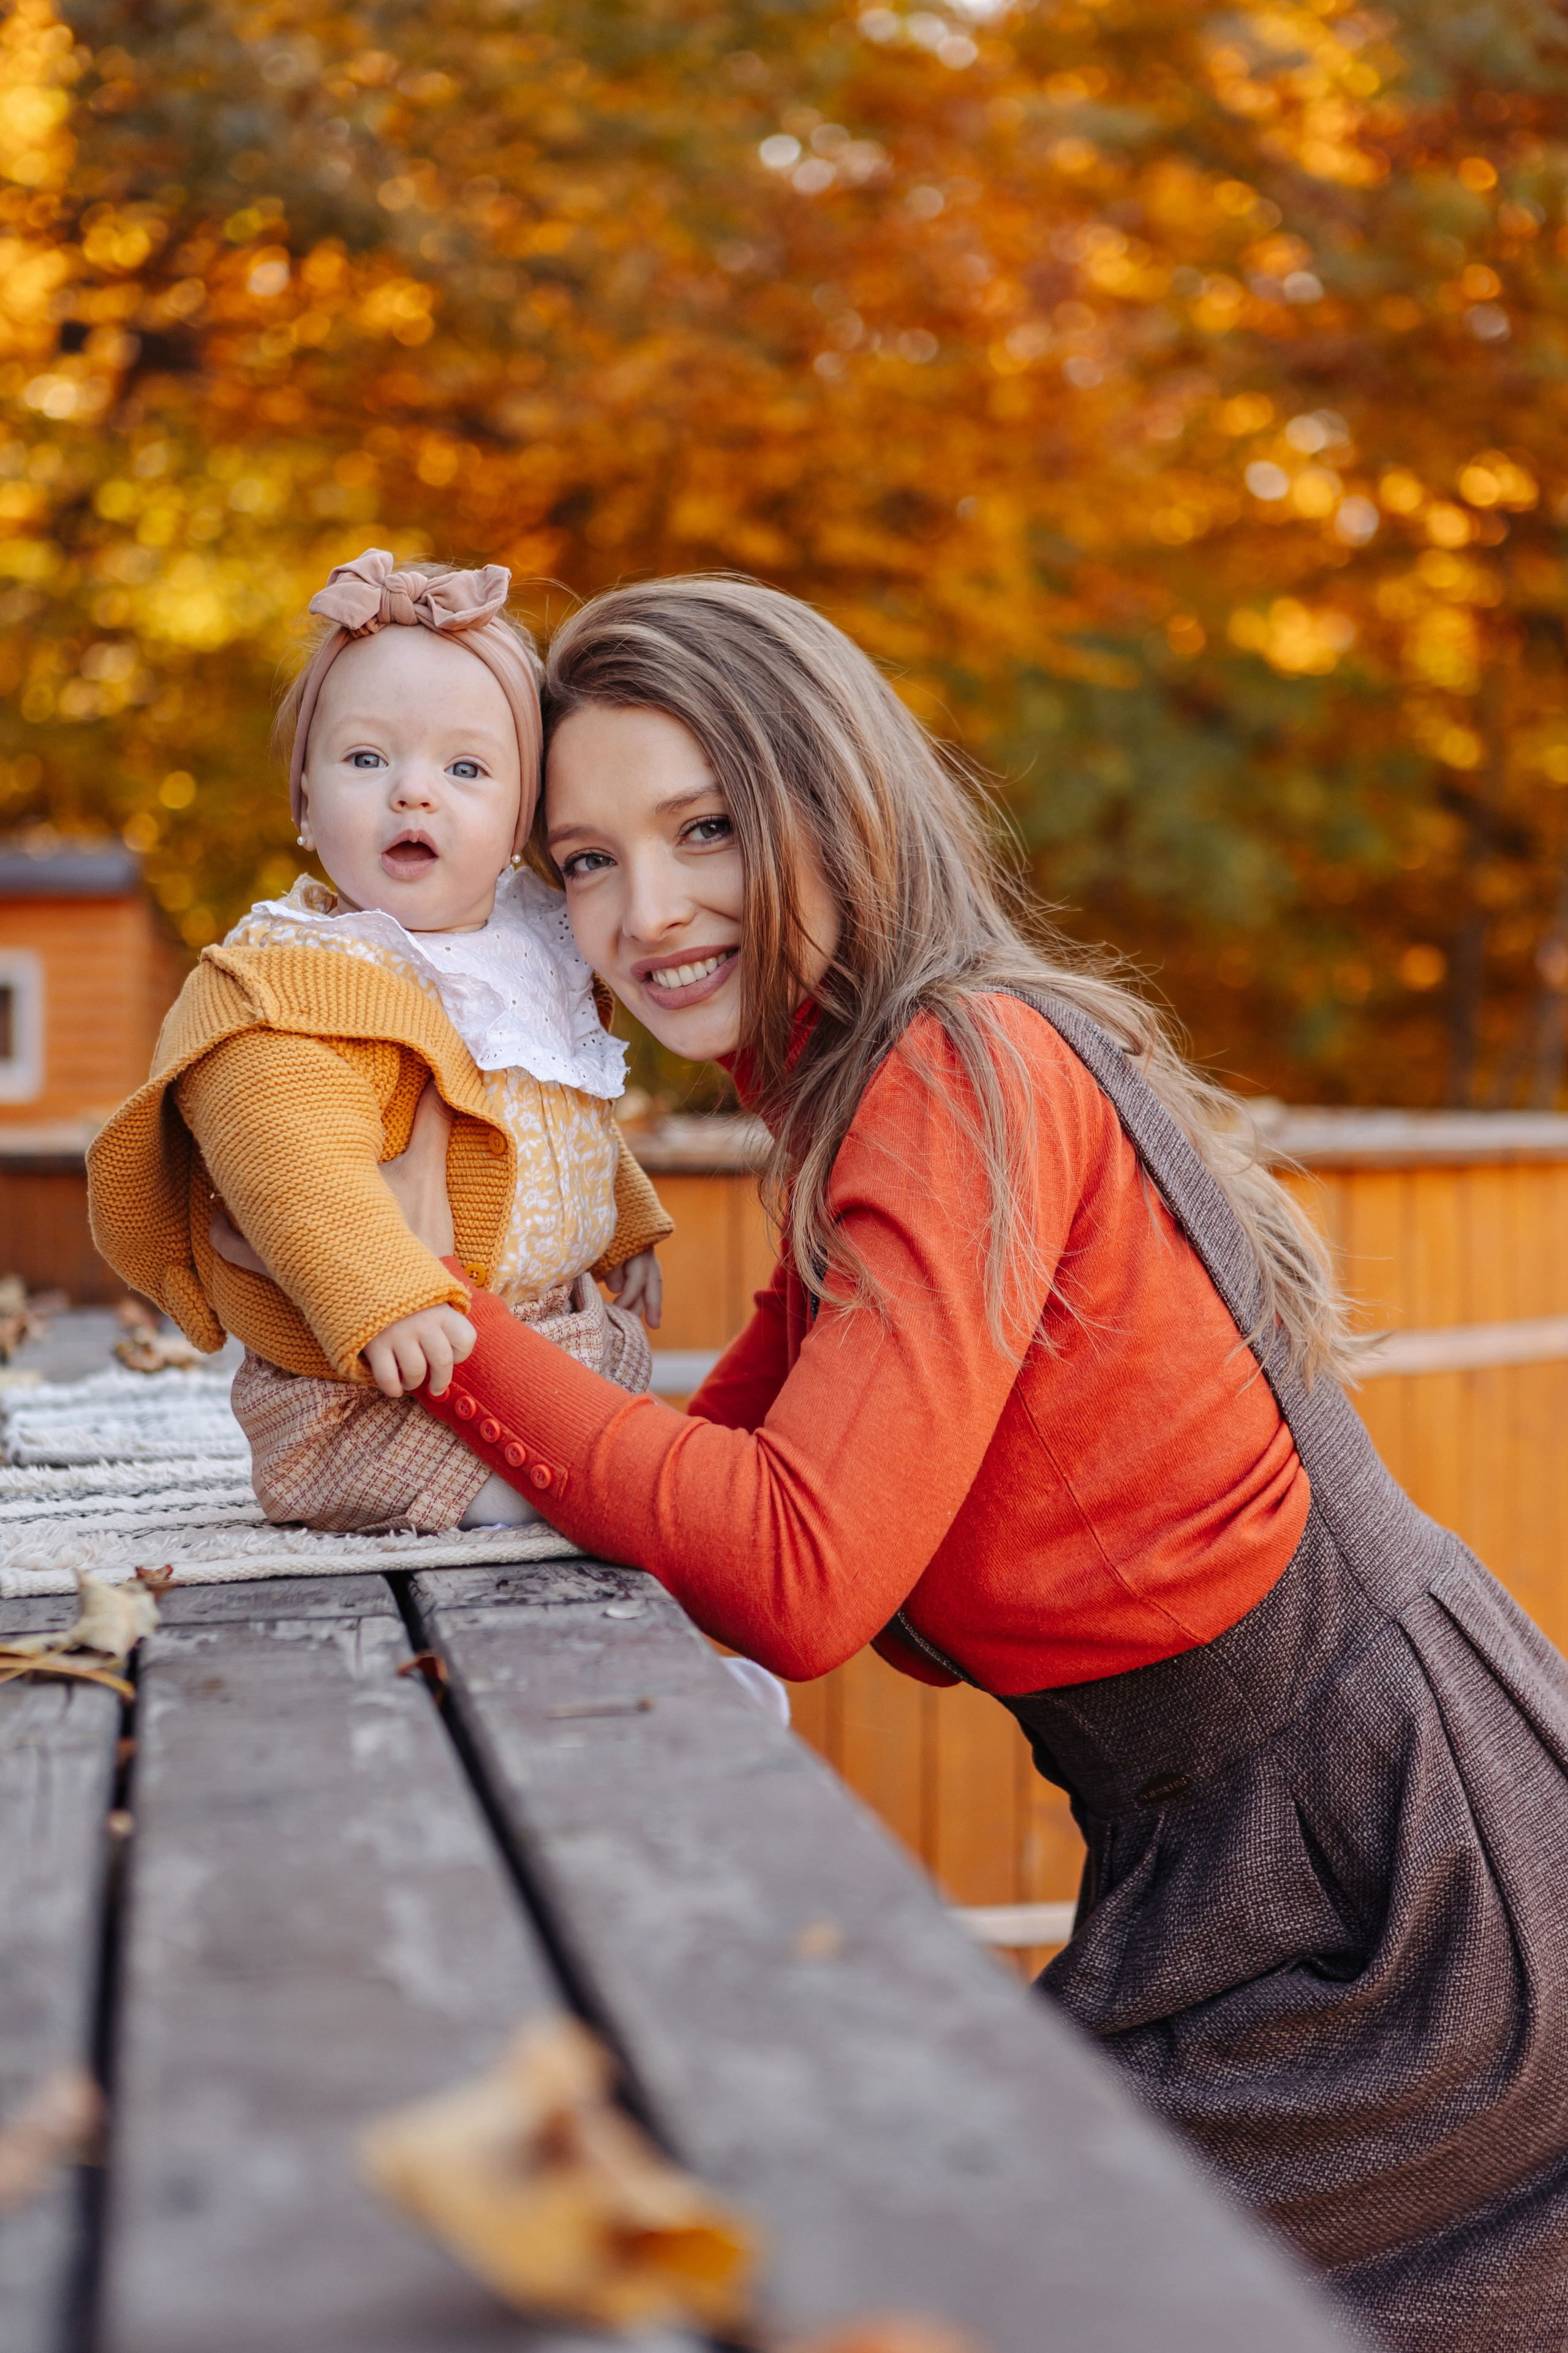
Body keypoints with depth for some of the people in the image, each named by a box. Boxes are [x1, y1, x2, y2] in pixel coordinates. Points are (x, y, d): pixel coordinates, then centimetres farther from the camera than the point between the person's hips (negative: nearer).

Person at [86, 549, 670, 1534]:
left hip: (558, 1326, 9)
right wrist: (386, 1298, -45)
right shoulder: (299, 980, -19)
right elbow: (292, 1161, -34)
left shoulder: (535, 953, 10)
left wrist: (625, 1227, 37)